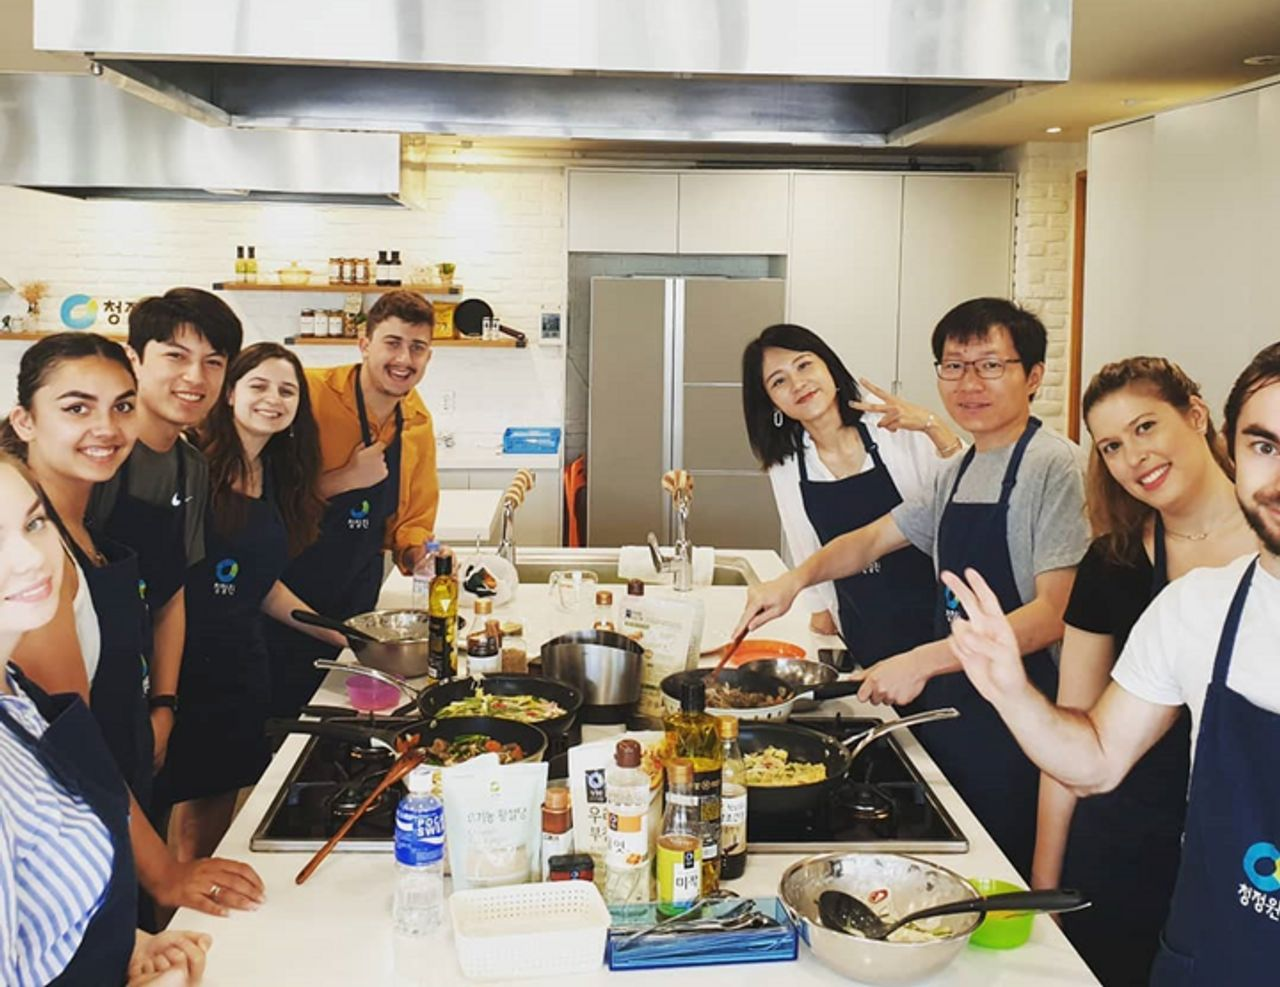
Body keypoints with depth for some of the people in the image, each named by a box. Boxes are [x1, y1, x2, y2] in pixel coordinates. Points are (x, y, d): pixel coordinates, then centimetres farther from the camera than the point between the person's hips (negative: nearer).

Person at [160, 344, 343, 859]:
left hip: (241, 663, 7)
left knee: (223, 804, 13)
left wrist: (340, 636, 17)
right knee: (192, 812, 1)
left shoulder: (277, 478, 12)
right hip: (185, 658, -6)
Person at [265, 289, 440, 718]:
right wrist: (346, 478, -24)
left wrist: (418, 554, -4)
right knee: (277, 718, 5)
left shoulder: (418, 422, 4)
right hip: (287, 592, -5)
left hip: (356, 602, 6)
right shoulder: (311, 393, -16)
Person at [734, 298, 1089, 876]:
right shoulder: (957, 473, 13)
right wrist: (798, 578, 6)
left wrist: (924, 662, -23)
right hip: (948, 702, 8)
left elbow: (1055, 613, -21)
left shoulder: (1051, 464, -14)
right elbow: (873, 540, 24)